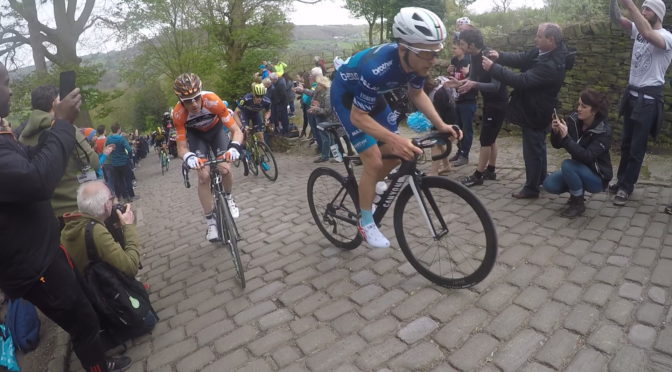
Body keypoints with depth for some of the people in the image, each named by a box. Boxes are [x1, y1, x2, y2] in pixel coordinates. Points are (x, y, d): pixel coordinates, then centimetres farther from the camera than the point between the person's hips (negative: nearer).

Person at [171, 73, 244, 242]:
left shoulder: (213, 101, -37)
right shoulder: (178, 113, -33)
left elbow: (237, 130, -33)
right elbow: (181, 147, -28)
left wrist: (235, 146, -53)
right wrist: (188, 157, -51)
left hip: (216, 129, 0)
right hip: (196, 134, 0)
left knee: (225, 169, -19)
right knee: (204, 176, -15)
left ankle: (228, 198, 15)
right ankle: (210, 222, -1)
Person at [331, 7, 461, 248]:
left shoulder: (418, 61, -18)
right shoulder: (377, 69, -39)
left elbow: (417, 94, -1)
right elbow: (358, 116, -33)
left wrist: (440, 124, -12)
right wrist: (393, 139, -47)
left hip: (370, 94, 7)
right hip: (346, 95, -7)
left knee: (396, 153, 4)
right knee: (374, 161, -14)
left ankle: (367, 188, 30)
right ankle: (366, 223, 3)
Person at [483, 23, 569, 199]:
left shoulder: (551, 66, -30)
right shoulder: (542, 51, -2)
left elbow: (522, 80, -34)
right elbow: (521, 58, 4)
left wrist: (493, 68, -31)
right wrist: (500, 56, -14)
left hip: (536, 112, -10)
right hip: (534, 109, 10)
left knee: (532, 150, 0)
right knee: (538, 146, 22)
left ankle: (531, 188, 14)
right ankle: (541, 179, 40)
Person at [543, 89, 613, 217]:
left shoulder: (604, 131, -22)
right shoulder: (574, 120, -9)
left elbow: (587, 157, -34)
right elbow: (557, 145, -5)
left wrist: (566, 137, -43)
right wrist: (555, 132, -27)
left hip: (598, 178, -5)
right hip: (579, 171, 5)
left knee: (568, 164, -31)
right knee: (549, 184, -17)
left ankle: (578, 204, -11)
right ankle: (577, 192, 14)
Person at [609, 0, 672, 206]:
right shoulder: (638, 30, 8)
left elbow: (648, 34, -35)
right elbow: (616, 18, -1)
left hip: (649, 98, -7)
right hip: (632, 93, 7)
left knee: (637, 147, 0)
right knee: (625, 143, 15)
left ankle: (626, 187, 9)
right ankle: (622, 180, 28)